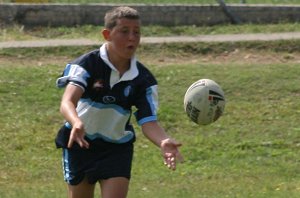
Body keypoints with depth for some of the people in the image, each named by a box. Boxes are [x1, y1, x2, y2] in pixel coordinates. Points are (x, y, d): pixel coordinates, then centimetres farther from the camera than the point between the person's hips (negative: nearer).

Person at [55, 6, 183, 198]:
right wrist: (77, 124, -57)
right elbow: (68, 101, -33)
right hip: (80, 144, -1)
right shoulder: (88, 63, -19)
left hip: (118, 148, 1)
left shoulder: (143, 79, -9)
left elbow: (148, 121, -18)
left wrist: (163, 141, -42)